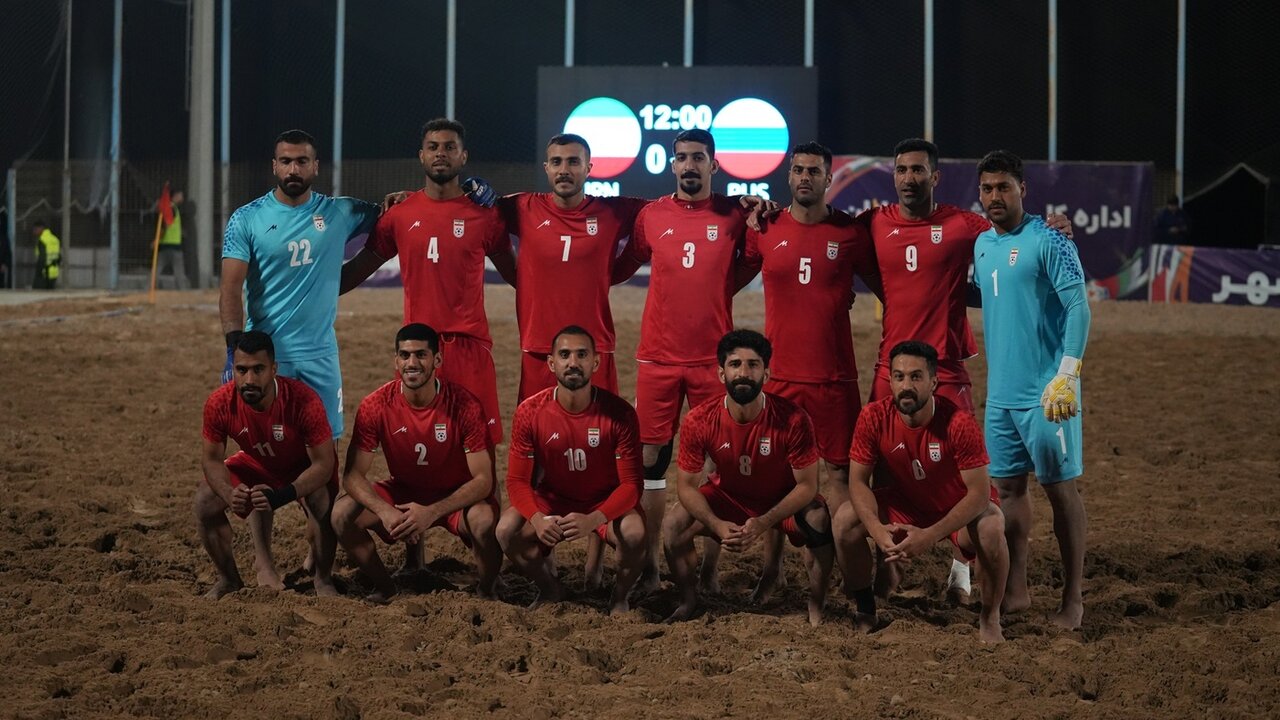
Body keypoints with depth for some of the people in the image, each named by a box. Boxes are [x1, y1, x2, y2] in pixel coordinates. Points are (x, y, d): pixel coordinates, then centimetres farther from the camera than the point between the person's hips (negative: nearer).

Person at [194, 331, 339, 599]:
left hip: (305, 467, -3)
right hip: (257, 465, 3)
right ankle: (229, 579, 8)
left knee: (323, 502, -33)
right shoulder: (219, 404, -28)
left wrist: (281, 496, -45)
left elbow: (324, 463, -31)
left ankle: (322, 578, -6)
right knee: (205, 501, -15)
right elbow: (212, 459, -14)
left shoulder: (304, 401, -38)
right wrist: (229, 493, -37)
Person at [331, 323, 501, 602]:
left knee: (485, 521, -36)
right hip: (403, 492, 3)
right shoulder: (376, 406, -18)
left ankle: (486, 591, -4)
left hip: (455, 496, -3)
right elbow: (353, 474, -16)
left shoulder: (464, 405, -23)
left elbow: (483, 480, -22)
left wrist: (432, 512, -36)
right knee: (342, 515, -22)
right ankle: (385, 587, 4)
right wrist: (385, 511, -37)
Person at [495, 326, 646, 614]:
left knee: (635, 534, -33)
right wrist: (537, 519, -35)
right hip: (551, 501, 2)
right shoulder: (530, 412, -16)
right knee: (507, 530, -26)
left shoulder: (619, 413, -20)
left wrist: (593, 520, -37)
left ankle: (620, 596, 1)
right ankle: (550, 590, 6)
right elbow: (517, 480, -12)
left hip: (605, 503, -2)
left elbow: (631, 484, -18)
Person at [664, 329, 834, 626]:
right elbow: (687, 485, -14)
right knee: (674, 525, -21)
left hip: (784, 500, -2)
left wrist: (763, 523, -35)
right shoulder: (699, 421, -24)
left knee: (820, 521, -32)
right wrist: (717, 524, -33)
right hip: (728, 496, 2)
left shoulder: (792, 420, -29)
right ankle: (689, 601, 6)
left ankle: (816, 610, -11)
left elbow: (807, 485, -21)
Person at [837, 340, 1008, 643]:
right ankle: (864, 612, 4)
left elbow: (979, 492, -28)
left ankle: (990, 619, -10)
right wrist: (877, 529, -34)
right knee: (846, 519, -20)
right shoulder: (874, 418, -21)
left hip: (960, 508, -3)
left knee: (990, 528, -35)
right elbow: (858, 481, -15)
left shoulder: (959, 423, -30)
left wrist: (931, 535, -39)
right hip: (906, 504, 3)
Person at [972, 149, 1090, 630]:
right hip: (1000, 392, 7)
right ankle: (1016, 591, 18)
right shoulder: (982, 244, 12)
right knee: (1009, 487, 10)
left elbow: (1078, 306, -15)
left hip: (1045, 392, -7)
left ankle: (1072, 600, 7)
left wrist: (1066, 376, -22)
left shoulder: (1047, 240, -10)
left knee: (1061, 488, 0)